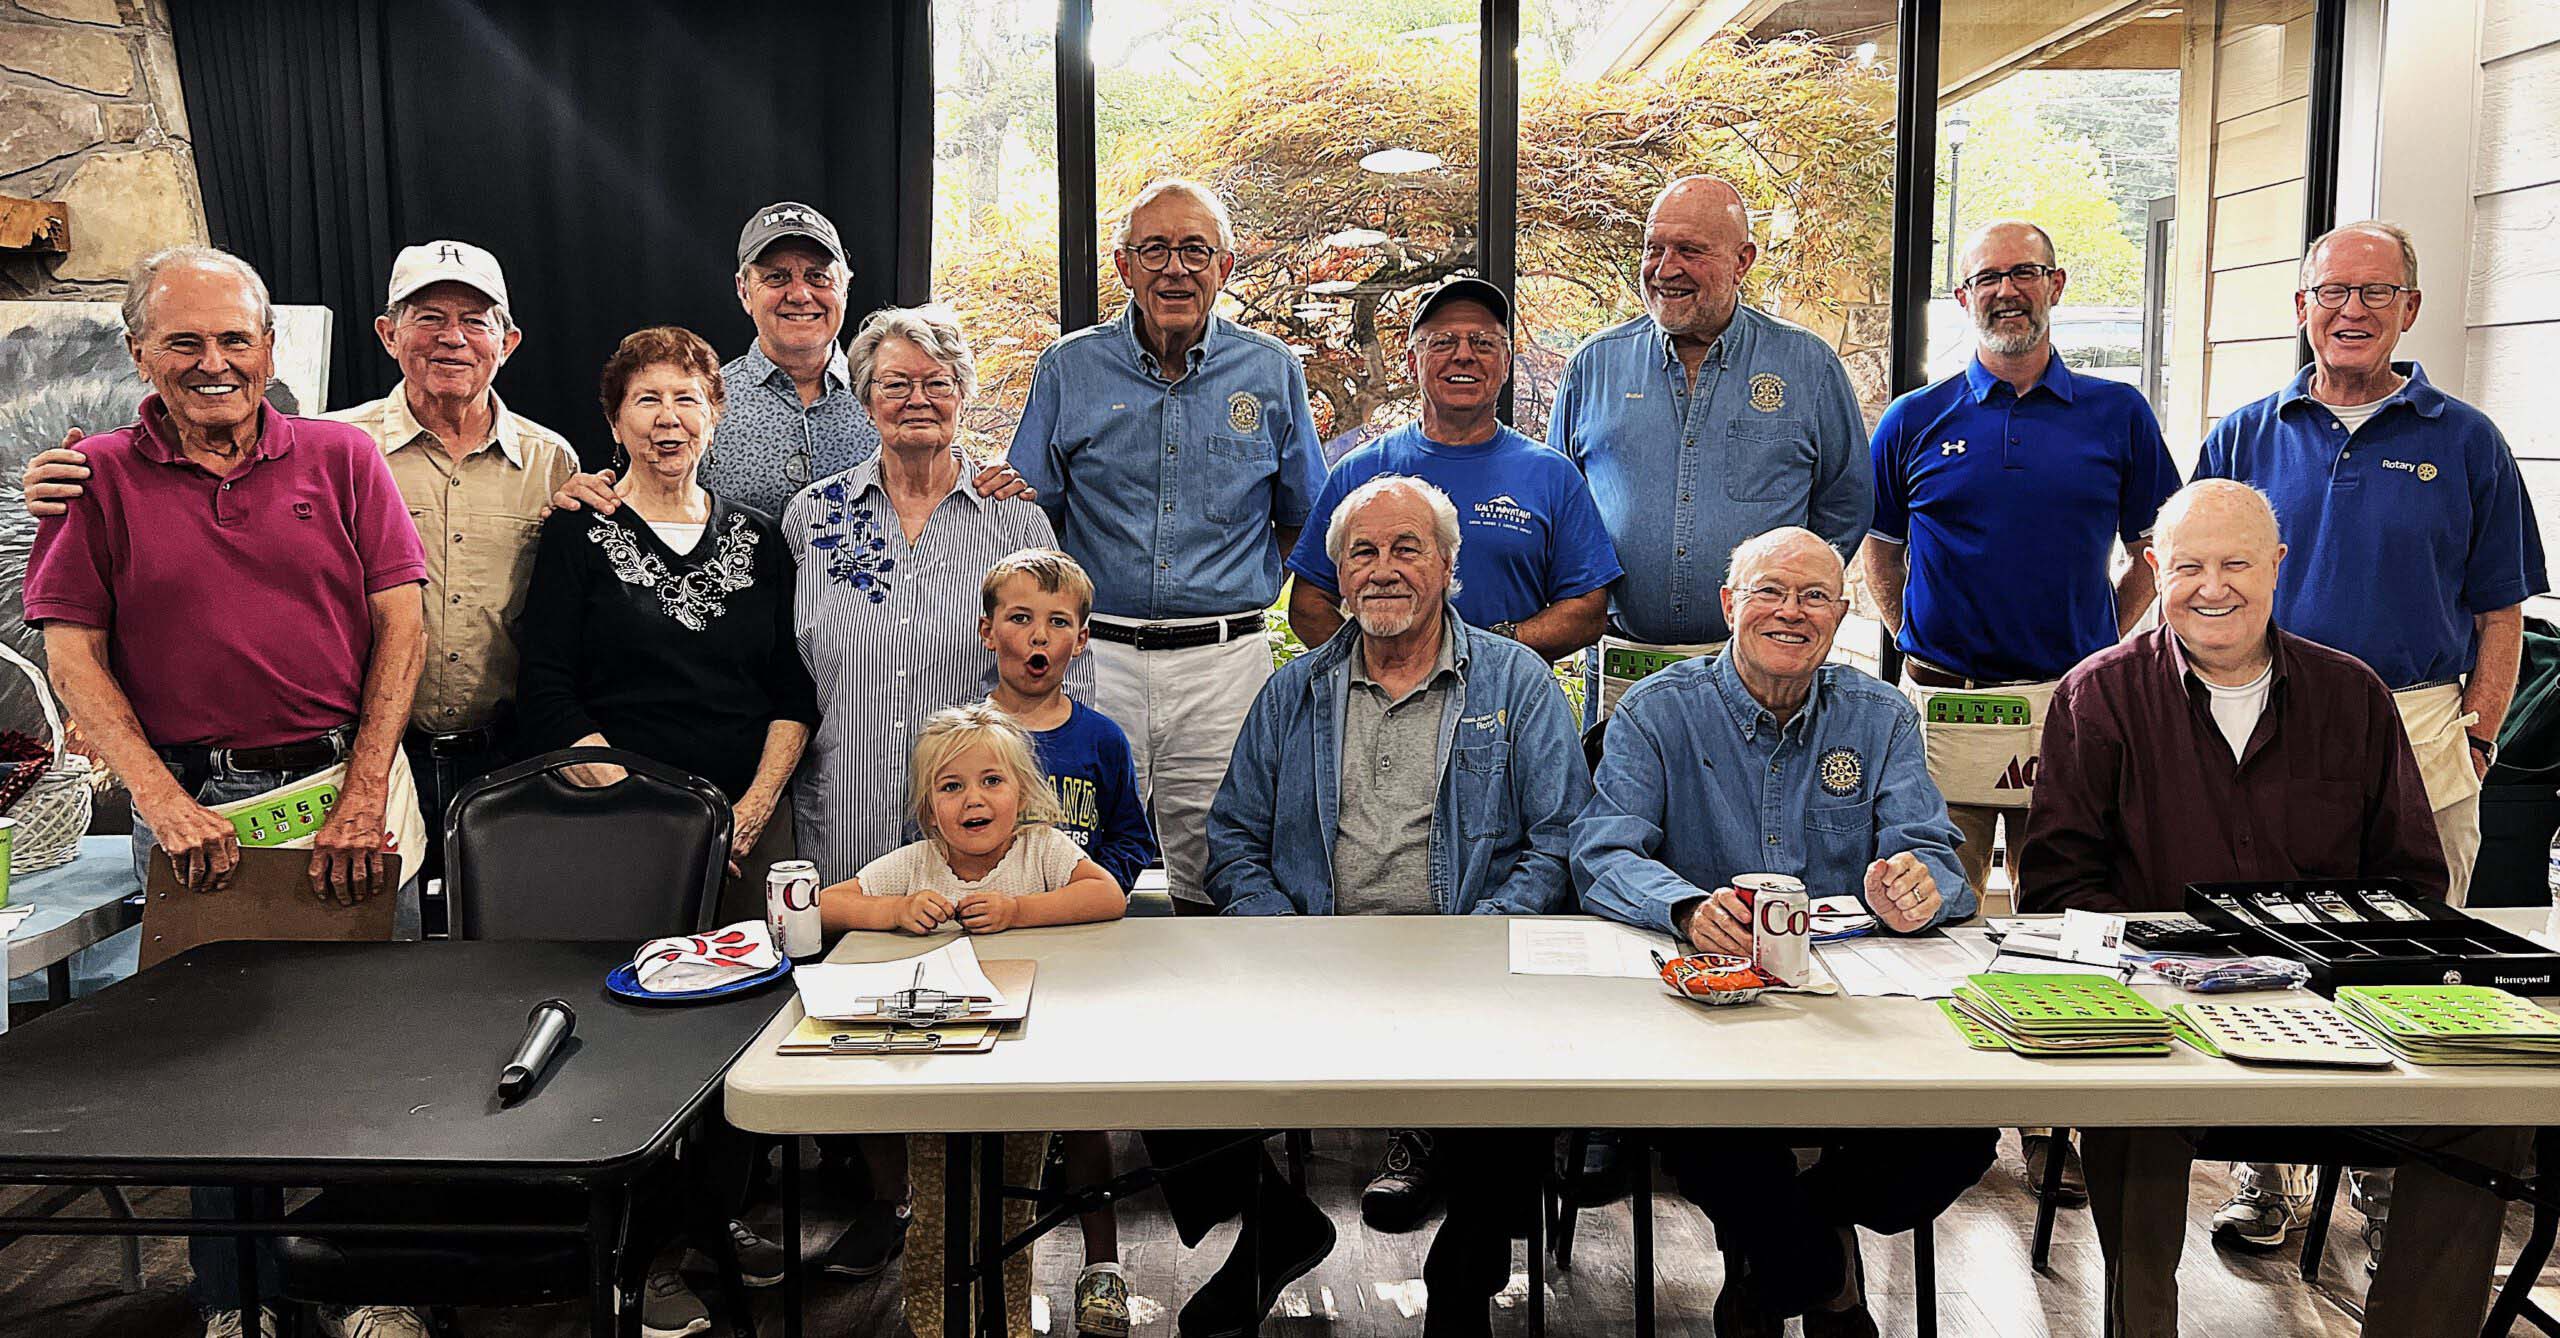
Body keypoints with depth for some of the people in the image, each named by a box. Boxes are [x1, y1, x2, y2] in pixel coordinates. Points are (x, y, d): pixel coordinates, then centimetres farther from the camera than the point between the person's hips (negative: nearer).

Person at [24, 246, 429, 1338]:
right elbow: (74, 654, 1)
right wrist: (167, 805, -11)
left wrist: (364, 796, -7)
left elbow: (401, 626, 1)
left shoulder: (341, 456, 5)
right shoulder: (99, 478, 5)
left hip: (349, 790, 1)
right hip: (192, 807, 0)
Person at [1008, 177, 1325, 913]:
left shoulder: (1271, 371, 7)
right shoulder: (1069, 369, 6)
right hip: (1093, 656, 0)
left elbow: (1300, 522, 16)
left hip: (1225, 657, 0)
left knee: (1217, 888, 6)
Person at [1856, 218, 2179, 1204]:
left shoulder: (2117, 414, 7)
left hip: (2075, 707, 1)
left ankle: (2053, 1127, 17)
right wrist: (1920, 644, 6)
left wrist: (2104, 643, 6)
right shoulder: (1916, 421, 7)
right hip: (1945, 708, 0)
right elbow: (1879, 553, 16)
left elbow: (2153, 549, 15)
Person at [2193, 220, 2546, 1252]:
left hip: (2418, 734, 0)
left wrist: (2474, 741, -1)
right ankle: (2270, 1180, 19)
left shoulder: (2465, 442, 6)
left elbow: (2500, 615, 7)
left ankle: (2397, 1184, 23)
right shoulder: (2245, 439, 8)